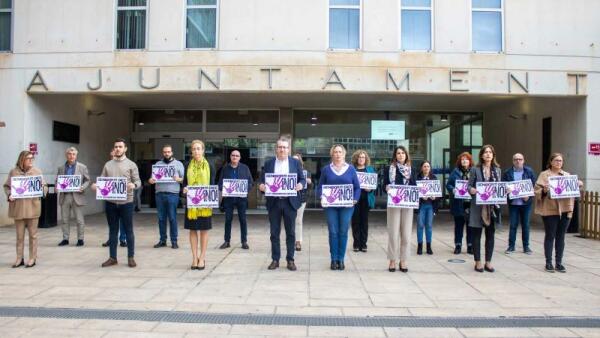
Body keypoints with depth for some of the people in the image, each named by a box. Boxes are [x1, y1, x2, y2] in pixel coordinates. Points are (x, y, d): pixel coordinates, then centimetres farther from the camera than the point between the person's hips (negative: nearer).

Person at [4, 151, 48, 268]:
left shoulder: (37, 171, 4)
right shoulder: (13, 172, 4)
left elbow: (45, 186, 6)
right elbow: (6, 186, 9)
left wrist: (42, 190, -15)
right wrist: (9, 195, -9)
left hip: (32, 207, -1)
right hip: (18, 207, 1)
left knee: (33, 234, 4)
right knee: (20, 235, 9)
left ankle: (32, 258, 12)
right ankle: (20, 258, 18)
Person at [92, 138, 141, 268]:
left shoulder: (131, 164, 2)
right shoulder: (108, 165, 11)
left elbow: (138, 181, -3)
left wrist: (133, 185, -26)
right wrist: (95, 185, -11)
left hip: (126, 202, -3)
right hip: (111, 202, 3)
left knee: (128, 230, 3)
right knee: (113, 230, 11)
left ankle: (131, 257, 13)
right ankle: (112, 258, 20)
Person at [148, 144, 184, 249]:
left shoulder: (178, 164, 8)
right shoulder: (158, 164, 16)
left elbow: (184, 179, 4)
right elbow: (153, 177, 13)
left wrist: (178, 179, -17)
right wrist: (151, 180, -10)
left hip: (172, 194, -3)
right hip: (159, 193, 3)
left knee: (172, 218, -2)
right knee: (161, 218, 6)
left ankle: (174, 241, 6)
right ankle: (162, 240, 15)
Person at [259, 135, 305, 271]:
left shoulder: (295, 162, 5)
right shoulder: (268, 163, 6)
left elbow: (302, 179, 5)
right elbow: (262, 181, 6)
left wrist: (301, 185, -16)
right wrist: (261, 186, -16)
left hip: (290, 202, -1)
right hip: (274, 202, 1)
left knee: (290, 232, 5)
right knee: (274, 233, 7)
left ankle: (290, 260, 16)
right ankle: (275, 259, 17)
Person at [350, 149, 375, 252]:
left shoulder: (370, 169, 10)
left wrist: (370, 189, -12)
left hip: (366, 198, 2)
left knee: (364, 221, 5)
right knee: (355, 221, 3)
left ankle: (363, 244, 12)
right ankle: (356, 243, 12)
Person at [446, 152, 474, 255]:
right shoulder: (455, 172, 5)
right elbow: (448, 184, 4)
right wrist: (453, 190, -15)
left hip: (471, 203, 0)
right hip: (458, 203, 0)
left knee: (470, 225, 6)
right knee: (458, 224, 8)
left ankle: (470, 246, 17)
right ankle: (458, 245, 17)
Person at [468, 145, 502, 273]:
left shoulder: (497, 170, 11)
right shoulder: (475, 169, 0)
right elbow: (469, 186, 0)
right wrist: (472, 190, -21)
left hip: (492, 206, 3)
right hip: (478, 206, -3)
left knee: (490, 234, 7)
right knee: (477, 234, 3)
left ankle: (488, 262, 18)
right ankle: (478, 262, 13)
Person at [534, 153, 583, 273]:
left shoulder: (567, 175, 15)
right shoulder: (544, 174, 1)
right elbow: (537, 190, -5)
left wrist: (579, 186, -1)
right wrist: (544, 190, -24)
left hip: (565, 209, 4)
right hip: (550, 210, -4)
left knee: (561, 237, 7)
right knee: (550, 236, 0)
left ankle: (559, 263, 14)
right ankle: (548, 263, 7)